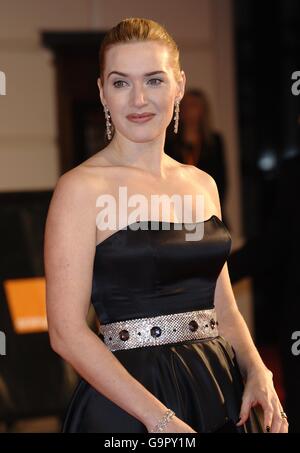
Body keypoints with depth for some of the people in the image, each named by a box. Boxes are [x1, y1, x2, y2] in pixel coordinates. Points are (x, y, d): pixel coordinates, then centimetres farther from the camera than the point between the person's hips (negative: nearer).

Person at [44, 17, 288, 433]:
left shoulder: (202, 184, 8)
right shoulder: (82, 188, -9)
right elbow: (67, 332, -14)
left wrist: (258, 373, -3)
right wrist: (160, 418, -18)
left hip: (222, 391, 6)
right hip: (128, 403, -6)